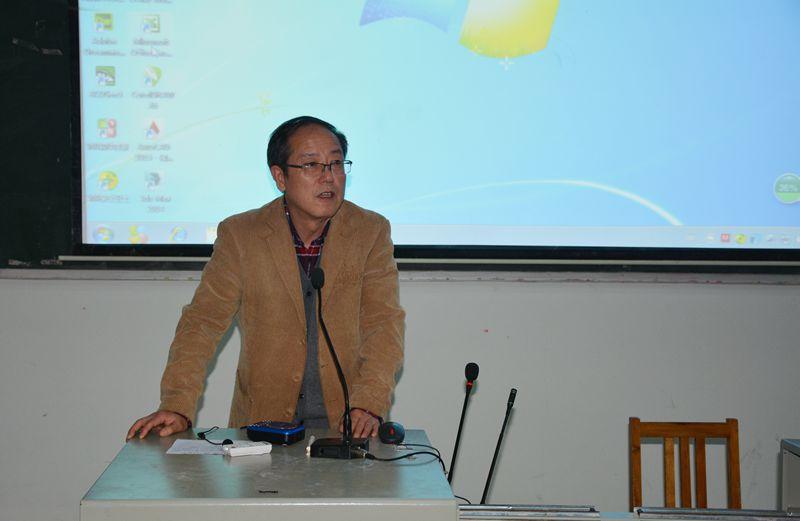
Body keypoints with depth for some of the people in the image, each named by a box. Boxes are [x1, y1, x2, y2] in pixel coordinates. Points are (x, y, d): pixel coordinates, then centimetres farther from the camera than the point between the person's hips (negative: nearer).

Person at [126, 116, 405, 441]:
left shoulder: (371, 232, 2)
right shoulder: (240, 235, 1)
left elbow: (384, 324, -3)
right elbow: (203, 322, -1)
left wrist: (368, 405, -19)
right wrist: (177, 408, -14)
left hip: (347, 425, 0)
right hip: (263, 422, 1)